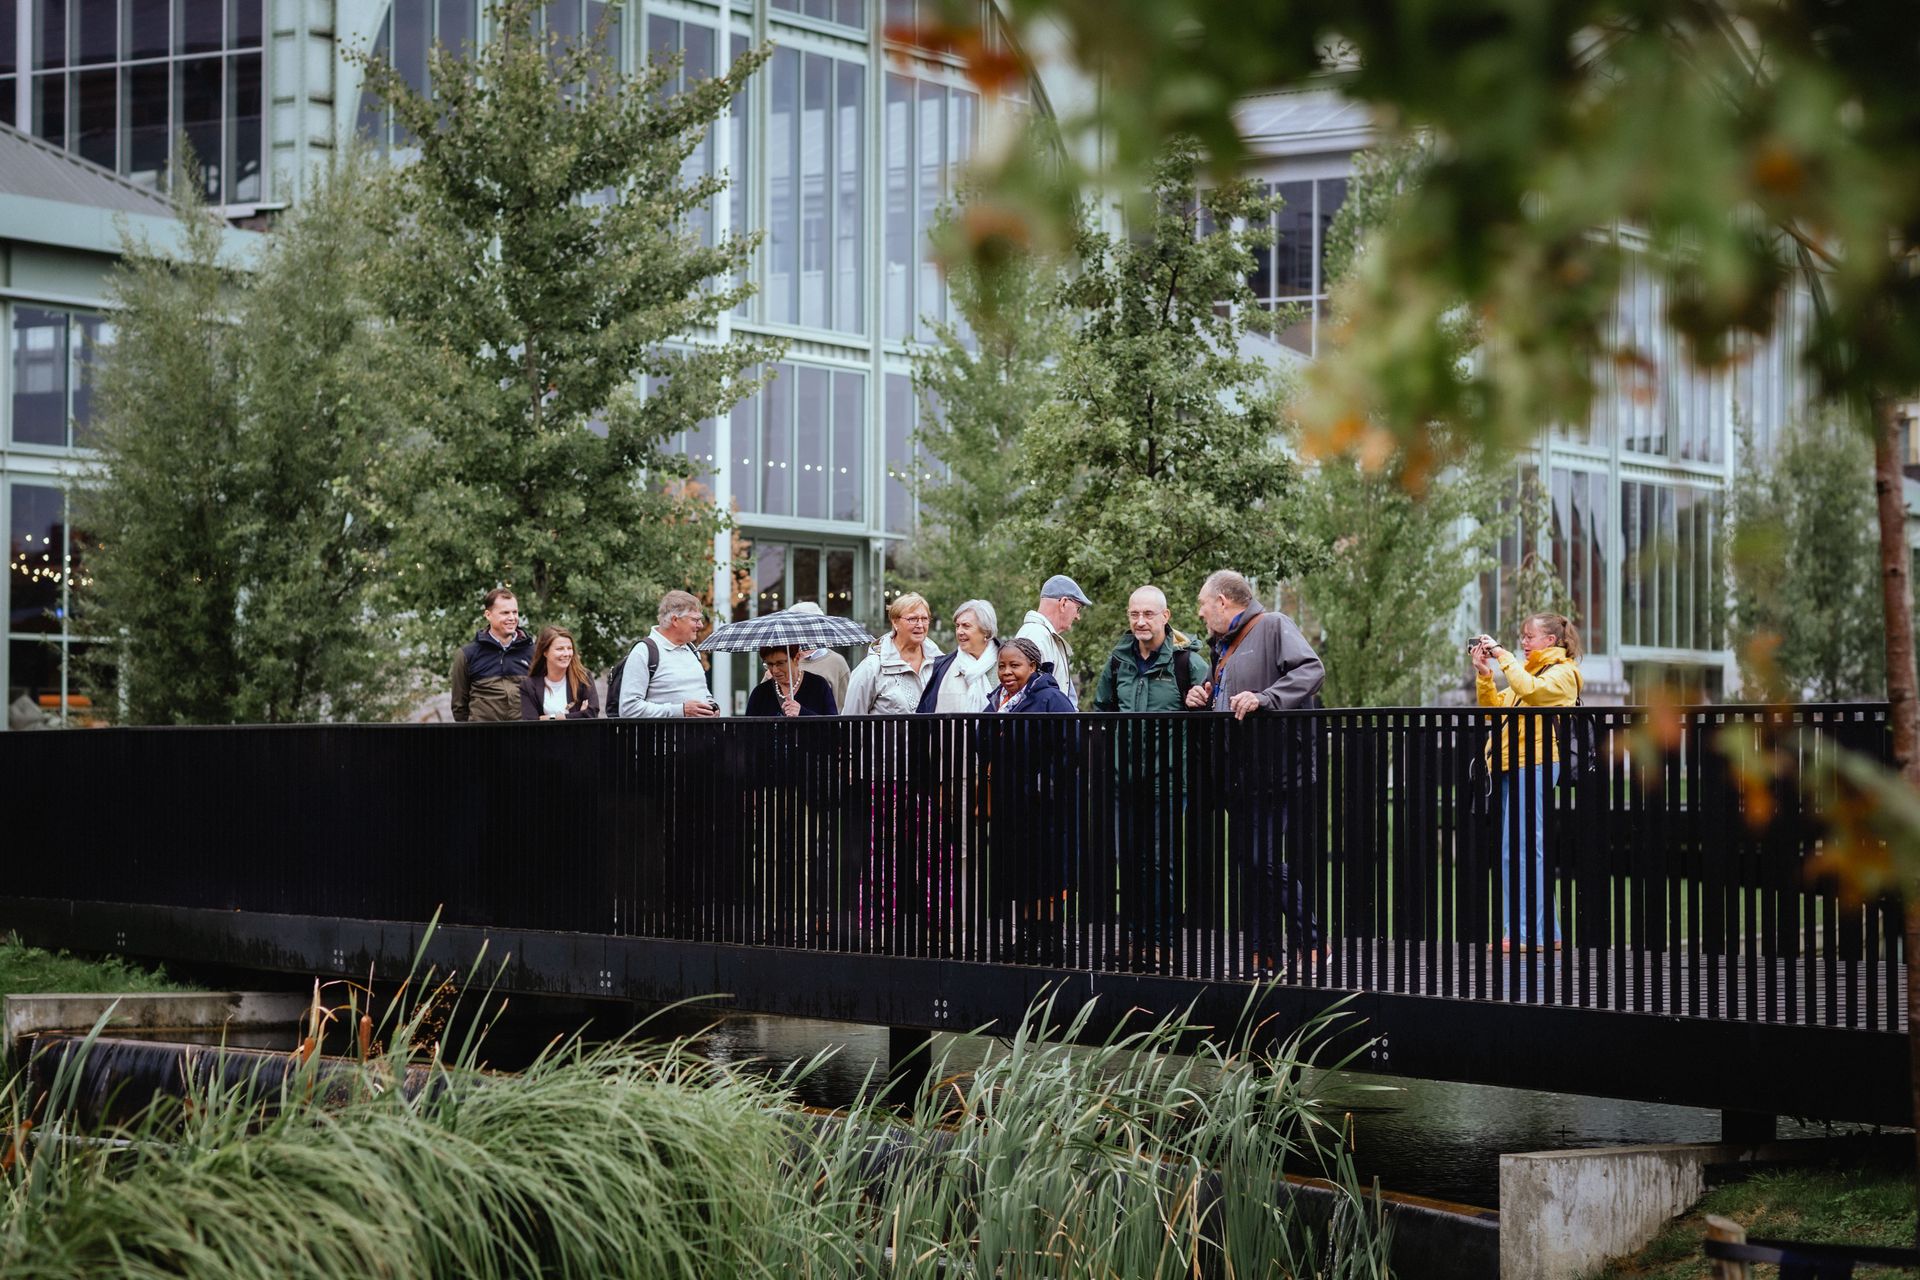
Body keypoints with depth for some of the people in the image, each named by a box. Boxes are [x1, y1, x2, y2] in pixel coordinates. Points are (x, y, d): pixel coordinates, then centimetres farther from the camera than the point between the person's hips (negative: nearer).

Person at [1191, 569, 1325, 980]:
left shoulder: (1274, 627, -4)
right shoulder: (1222, 645, 24)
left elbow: (1311, 671, -18)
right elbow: (1214, 695, 37)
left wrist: (1263, 699, -28)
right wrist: (1199, 697, 13)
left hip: (1275, 772, -9)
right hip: (1238, 774, 9)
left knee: (1266, 862, -14)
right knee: (1247, 862, 8)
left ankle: (1310, 942, -5)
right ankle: (1262, 952, 12)